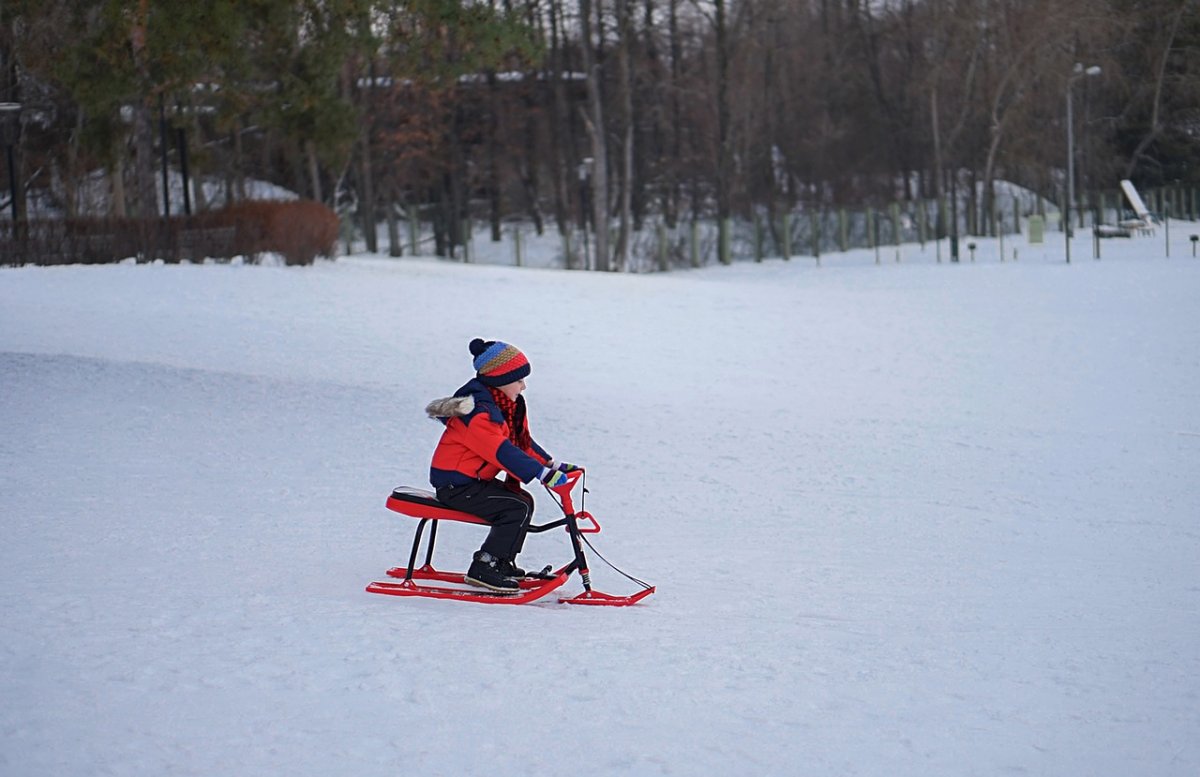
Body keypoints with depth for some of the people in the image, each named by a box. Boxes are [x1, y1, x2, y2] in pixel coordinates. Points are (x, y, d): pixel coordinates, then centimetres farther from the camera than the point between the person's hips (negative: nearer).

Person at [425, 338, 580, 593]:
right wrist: (544, 474, -34)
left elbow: (523, 443, 16)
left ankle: (501, 562, 20)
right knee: (517, 508, -18)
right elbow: (502, 452, -31)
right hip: (455, 485, -10)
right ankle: (483, 570, -15)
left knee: (523, 501, 13)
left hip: (473, 480, 10)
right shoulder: (478, 411, -23)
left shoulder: (504, 405, 11)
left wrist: (555, 466, 7)